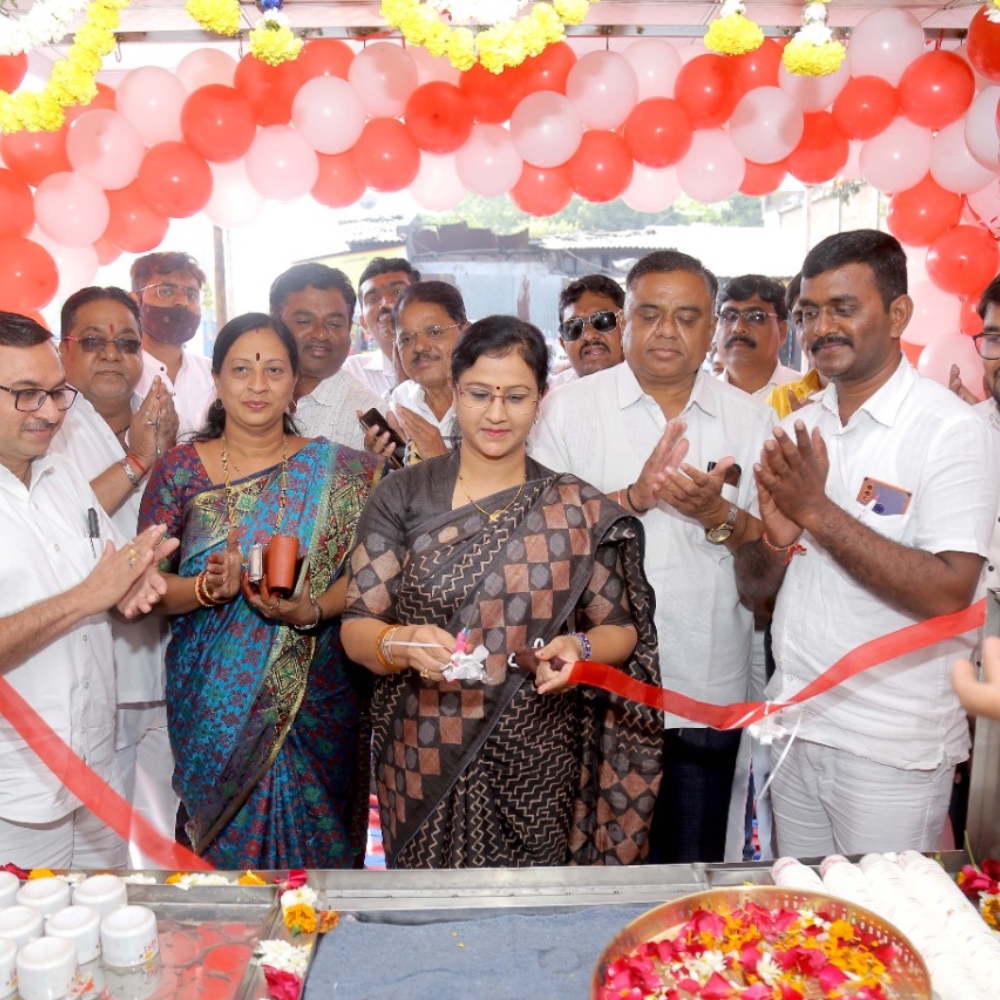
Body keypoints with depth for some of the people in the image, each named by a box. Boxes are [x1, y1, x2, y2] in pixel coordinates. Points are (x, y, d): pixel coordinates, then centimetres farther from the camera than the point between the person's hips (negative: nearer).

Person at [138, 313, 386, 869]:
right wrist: (210, 588, -19)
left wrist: (311, 610, -20)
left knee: (317, 851, 7)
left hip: (318, 699, 0)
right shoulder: (181, 470, 1)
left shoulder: (338, 471, 0)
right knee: (222, 850, 8)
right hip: (216, 704, 1)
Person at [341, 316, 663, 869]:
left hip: (540, 767, 0)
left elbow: (621, 629, 4)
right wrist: (401, 644, -23)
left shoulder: (580, 510, 0)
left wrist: (581, 648, -16)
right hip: (425, 768, 0)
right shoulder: (402, 496, -1)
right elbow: (356, 627, -3)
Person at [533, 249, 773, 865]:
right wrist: (636, 496, -19)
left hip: (710, 694, 2)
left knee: (694, 874, 16)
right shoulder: (569, 407, 0)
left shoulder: (750, 418, 6)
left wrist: (717, 515, -15)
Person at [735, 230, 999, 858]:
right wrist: (775, 537, -15)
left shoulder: (949, 429, -12)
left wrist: (817, 511, -22)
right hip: (795, 728, 6)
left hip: (890, 752, -5)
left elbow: (947, 593, -24)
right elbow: (755, 587, 7)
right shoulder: (799, 428, 6)